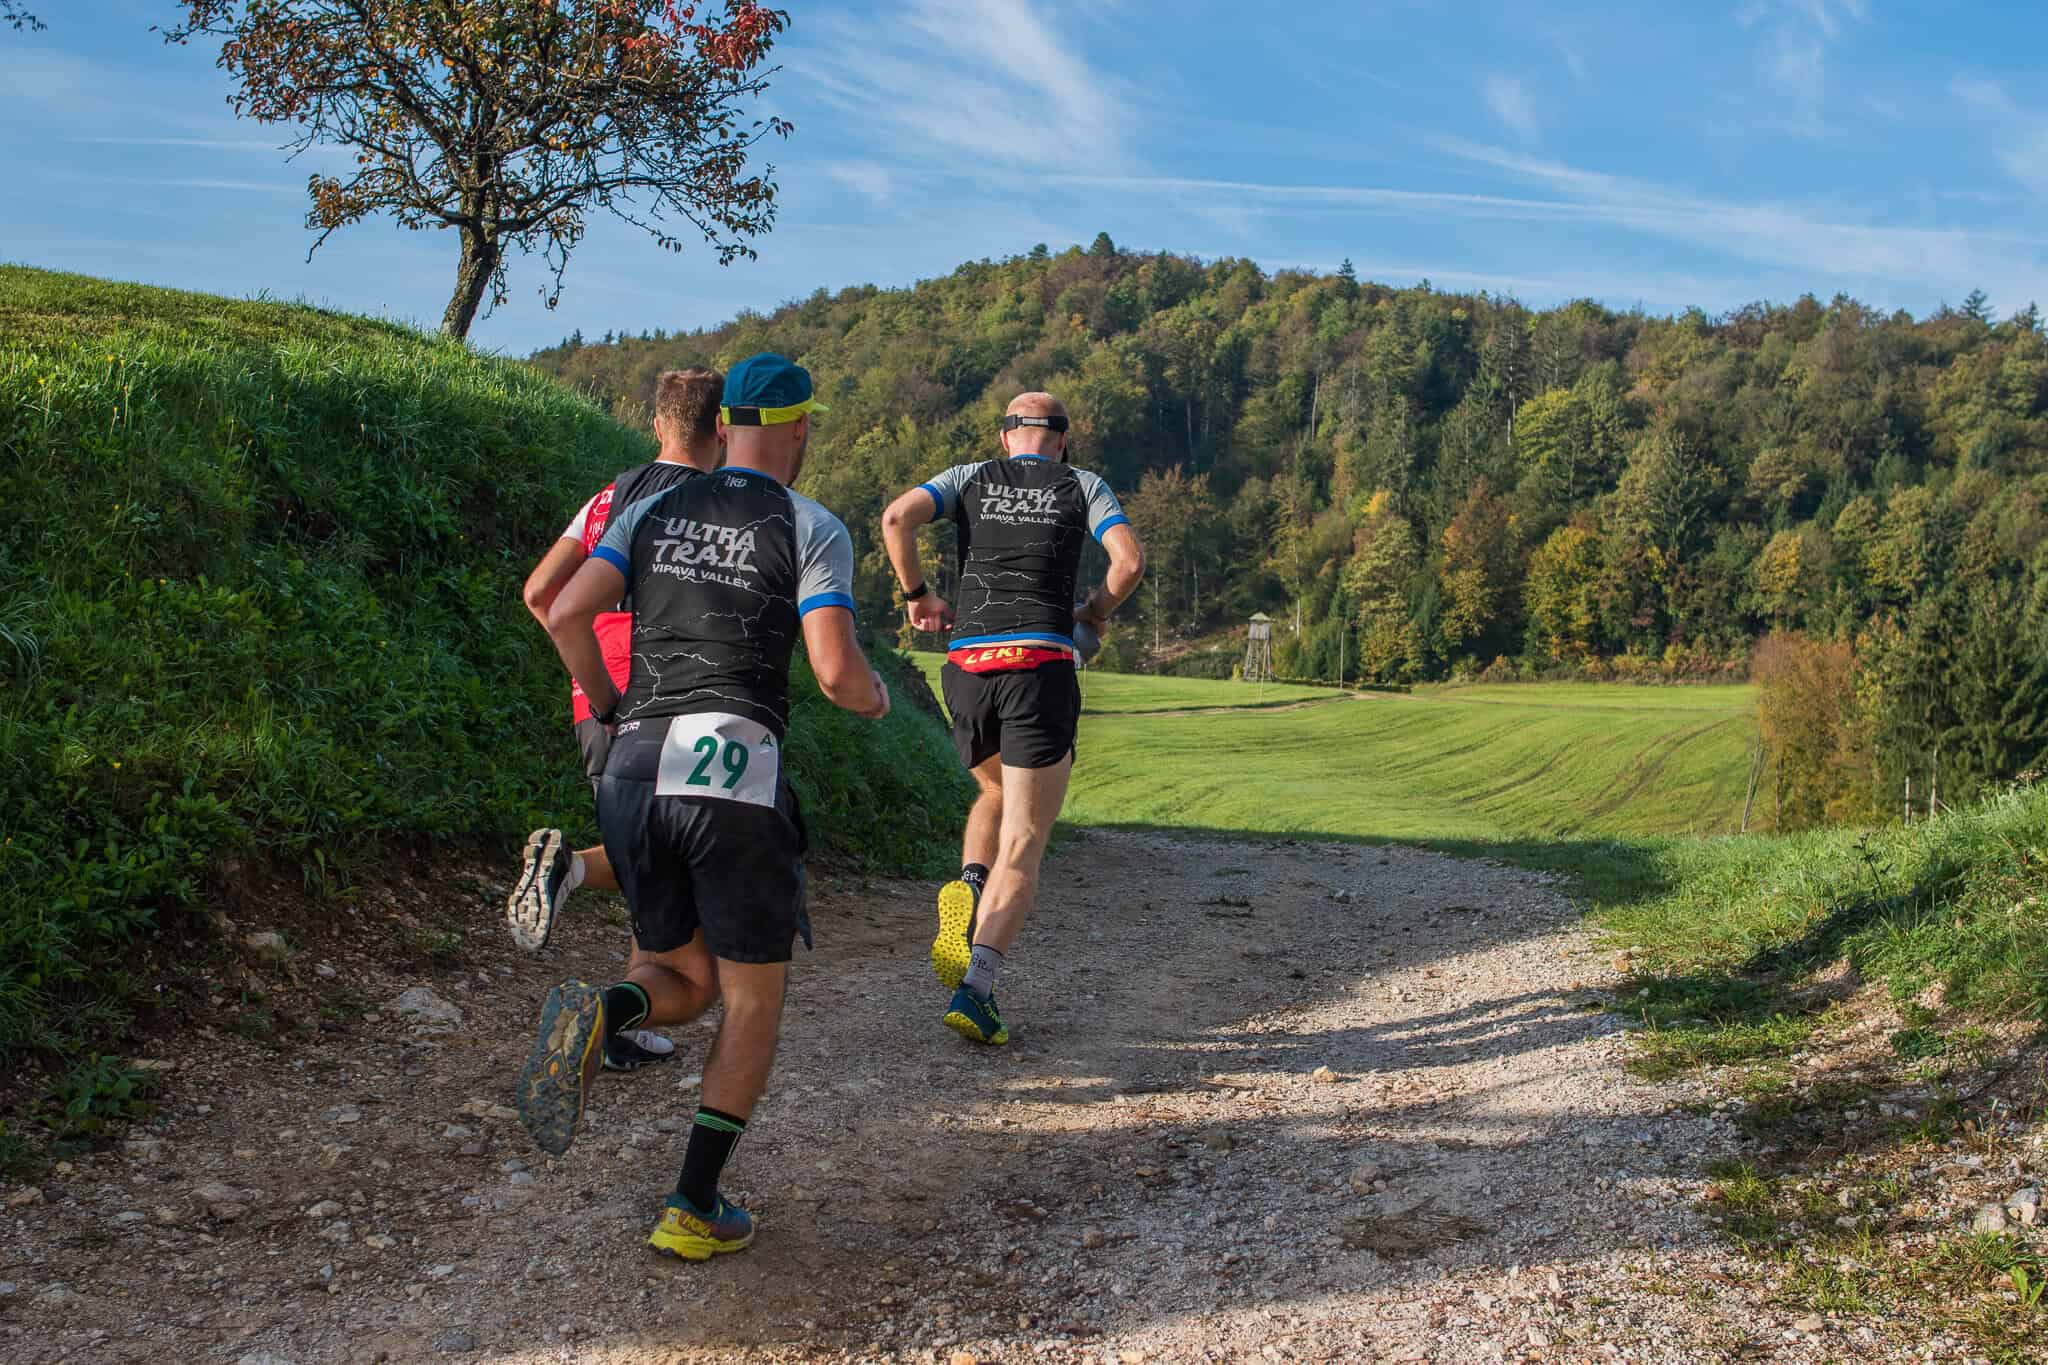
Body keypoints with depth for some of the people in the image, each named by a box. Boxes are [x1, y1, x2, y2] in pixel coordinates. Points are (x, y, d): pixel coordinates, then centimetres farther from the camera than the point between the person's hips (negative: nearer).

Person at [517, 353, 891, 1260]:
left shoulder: (653, 510, 13)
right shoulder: (813, 529, 1)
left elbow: (568, 613, 2)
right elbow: (836, 672, -9)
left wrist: (607, 703, 19)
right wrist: (877, 698, 14)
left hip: (634, 771, 4)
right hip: (735, 775, -4)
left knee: (687, 980, 20)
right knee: (753, 1003, 12)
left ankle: (603, 1014, -14)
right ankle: (694, 1210, 8)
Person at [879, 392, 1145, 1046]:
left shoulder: (970, 477, 16)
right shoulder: (1084, 485, 12)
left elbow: (897, 517, -2)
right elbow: (1130, 559, -3)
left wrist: (917, 594, 10)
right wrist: (1095, 612, 14)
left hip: (966, 666, 3)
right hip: (1041, 664, -3)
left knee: (996, 795, 30)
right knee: (1022, 843, -2)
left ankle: (967, 888, 1)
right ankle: (976, 986, -17)